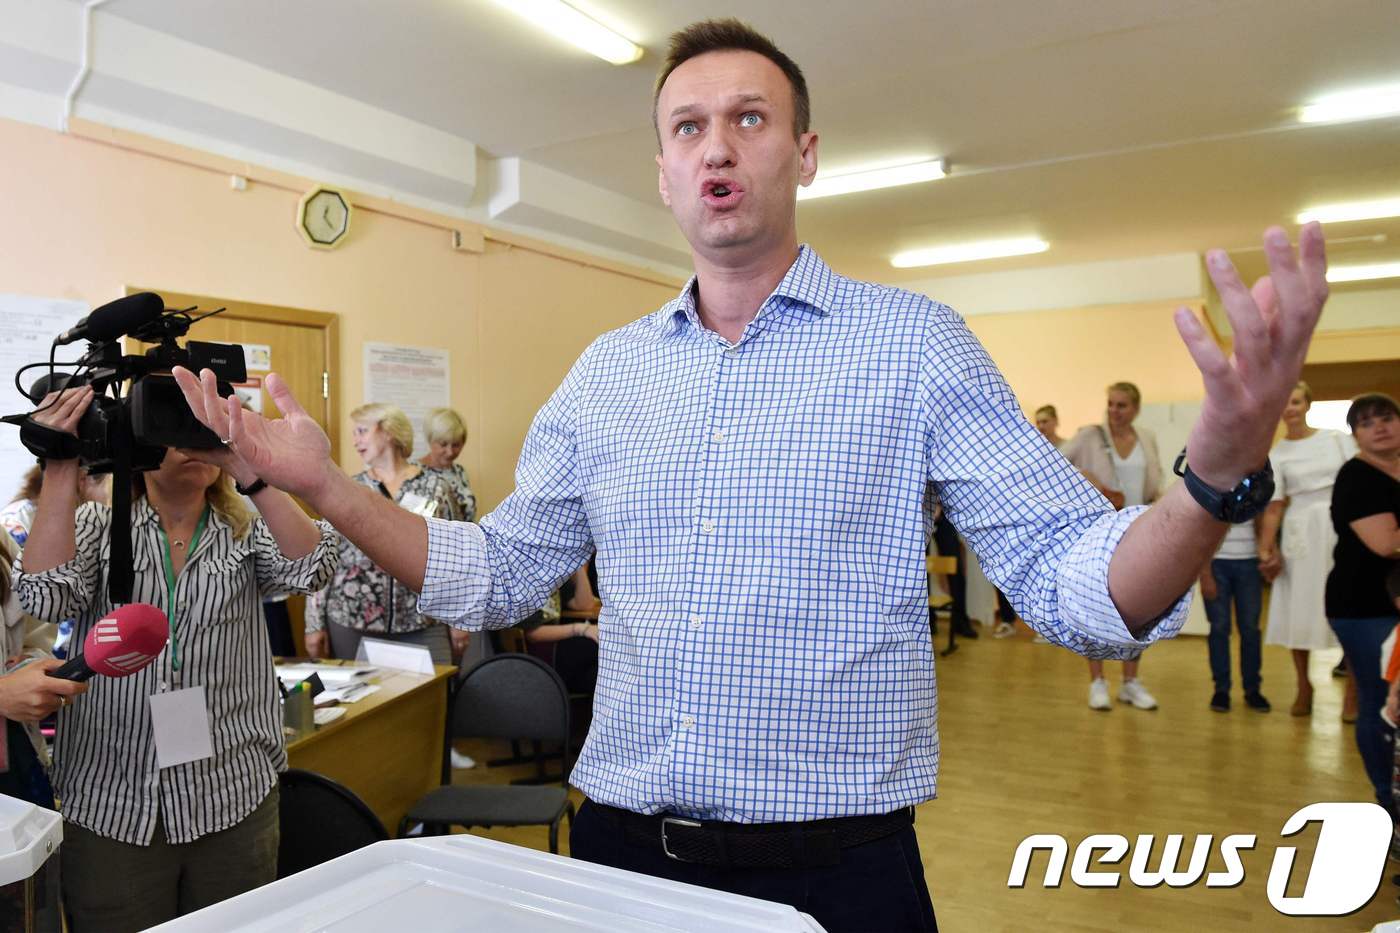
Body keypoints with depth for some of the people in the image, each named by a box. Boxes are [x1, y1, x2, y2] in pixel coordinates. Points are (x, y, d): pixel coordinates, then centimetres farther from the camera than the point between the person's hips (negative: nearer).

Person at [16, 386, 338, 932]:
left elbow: (312, 569, -19)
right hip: (111, 806, 0)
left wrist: (245, 466, -28)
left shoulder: (249, 534, 3)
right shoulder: (98, 526, 4)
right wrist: (60, 467, -20)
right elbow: (45, 598, -16)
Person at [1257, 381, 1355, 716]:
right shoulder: (1275, 455, 5)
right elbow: (1274, 507, 2)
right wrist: (1264, 549, -4)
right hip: (1302, 533, 0)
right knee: (1299, 611, 3)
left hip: (1343, 528, 0)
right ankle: (1304, 691, 17)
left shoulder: (1337, 438, 6)